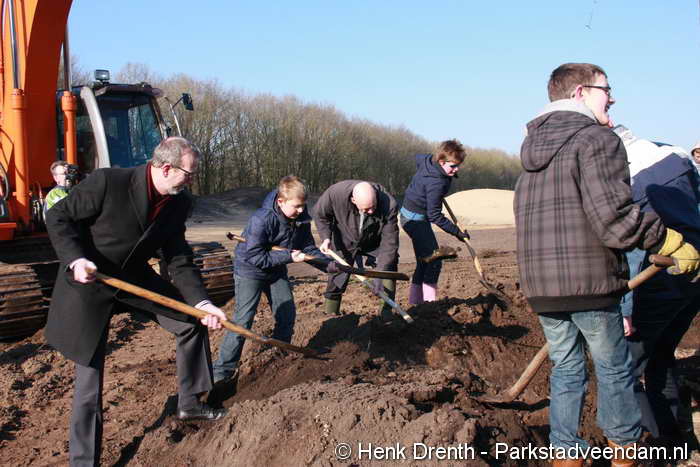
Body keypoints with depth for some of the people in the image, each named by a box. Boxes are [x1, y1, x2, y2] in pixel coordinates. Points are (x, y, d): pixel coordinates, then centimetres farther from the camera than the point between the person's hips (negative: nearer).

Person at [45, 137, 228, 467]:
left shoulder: (178, 203, -7)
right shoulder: (107, 182, -26)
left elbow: (179, 261, -3)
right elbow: (58, 217, -15)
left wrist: (202, 303, -14)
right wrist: (75, 259, -29)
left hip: (135, 277, 6)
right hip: (89, 280, -6)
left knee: (192, 323, 7)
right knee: (89, 374, -3)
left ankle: (189, 403, 27)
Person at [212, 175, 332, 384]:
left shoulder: (301, 219, -11)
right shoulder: (261, 219, -32)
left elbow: (308, 249, -1)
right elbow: (254, 256, -30)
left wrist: (328, 264, -16)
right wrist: (289, 256, -29)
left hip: (276, 270, 7)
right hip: (250, 270, -7)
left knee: (287, 314, 8)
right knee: (243, 320, -11)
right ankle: (223, 370, -5)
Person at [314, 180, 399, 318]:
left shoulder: (388, 204, -38)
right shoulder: (335, 193, -38)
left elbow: (389, 242, -32)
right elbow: (320, 214, -14)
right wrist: (326, 237, -27)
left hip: (374, 242, 0)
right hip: (345, 242, 0)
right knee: (337, 277, 3)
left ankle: (387, 310, 1)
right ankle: (331, 314, 20)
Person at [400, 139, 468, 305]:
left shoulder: (429, 160, -2)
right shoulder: (437, 184, -29)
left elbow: (418, 158, 24)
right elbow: (434, 216, -25)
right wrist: (457, 232, -19)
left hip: (409, 215, 10)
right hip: (416, 219, -10)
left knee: (424, 263, 12)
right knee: (433, 262, -14)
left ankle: (415, 302, 16)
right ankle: (429, 302, -15)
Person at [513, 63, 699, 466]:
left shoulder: (533, 148, 15)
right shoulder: (597, 139, -10)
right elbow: (614, 218, -20)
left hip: (540, 285, 7)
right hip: (589, 281, -6)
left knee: (566, 368, 16)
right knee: (615, 371, 11)